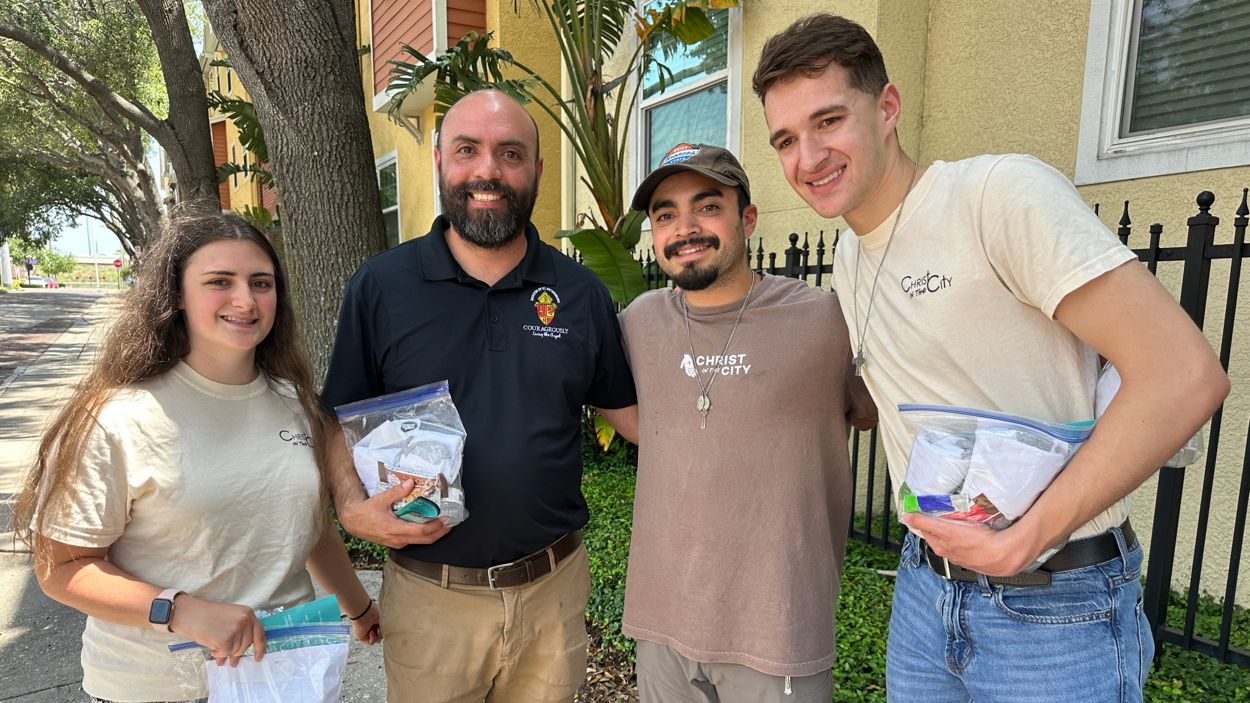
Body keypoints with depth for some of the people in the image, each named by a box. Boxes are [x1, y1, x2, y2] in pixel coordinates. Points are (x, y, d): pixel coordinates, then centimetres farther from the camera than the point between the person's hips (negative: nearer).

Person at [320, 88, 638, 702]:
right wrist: (354, 507, -15)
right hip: (428, 596, -1)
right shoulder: (380, 285, -4)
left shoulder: (581, 292, -2)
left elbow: (630, 412, 5)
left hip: (553, 589, 2)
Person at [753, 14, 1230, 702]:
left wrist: (1022, 540, -23)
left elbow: (1184, 374, -23)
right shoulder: (848, 257, 6)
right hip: (924, 586, 7)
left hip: (1054, 604, -6)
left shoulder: (1002, 193, -18)